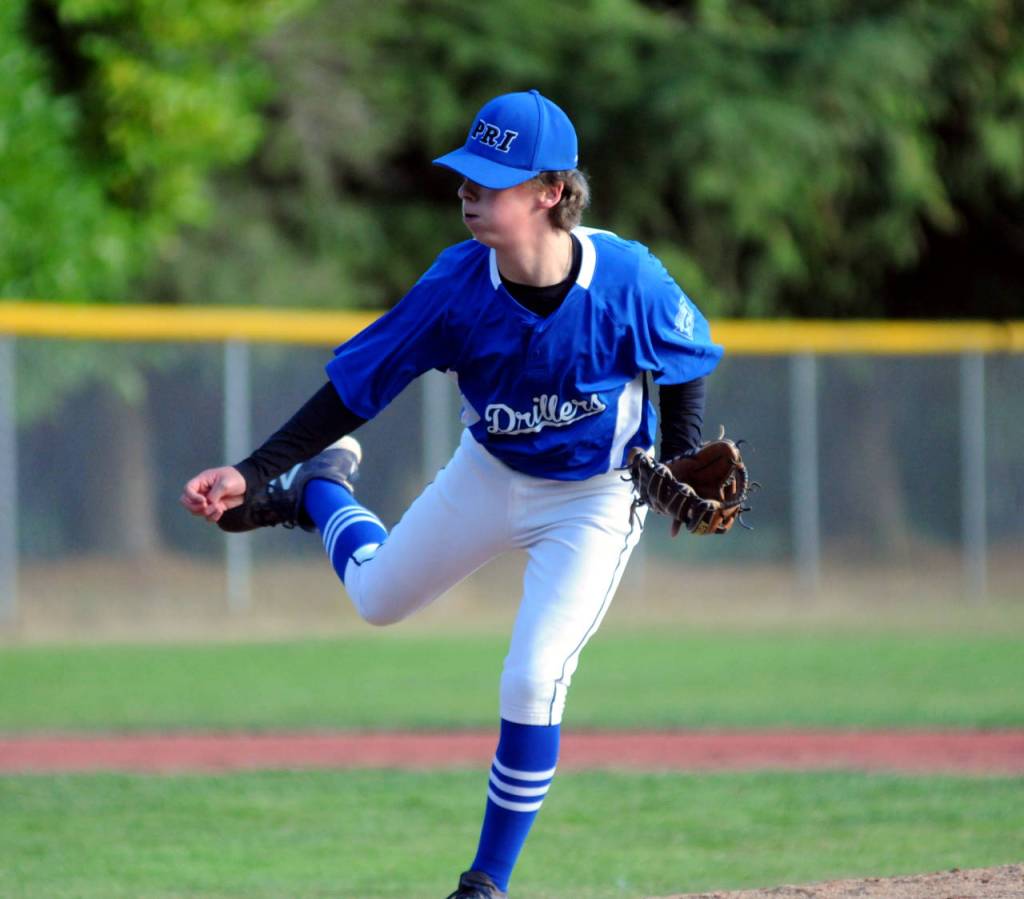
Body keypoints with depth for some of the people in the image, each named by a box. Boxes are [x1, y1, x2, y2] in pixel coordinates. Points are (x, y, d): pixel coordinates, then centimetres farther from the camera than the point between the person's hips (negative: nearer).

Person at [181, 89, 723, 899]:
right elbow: (356, 389, -19)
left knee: (533, 682, -13)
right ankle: (319, 492, 54)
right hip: (488, 476, 3)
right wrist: (252, 474, -27)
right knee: (377, 598, 20)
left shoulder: (627, 278, -31)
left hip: (593, 501, -3)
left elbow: (685, 370, -10)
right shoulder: (456, 286, -26)